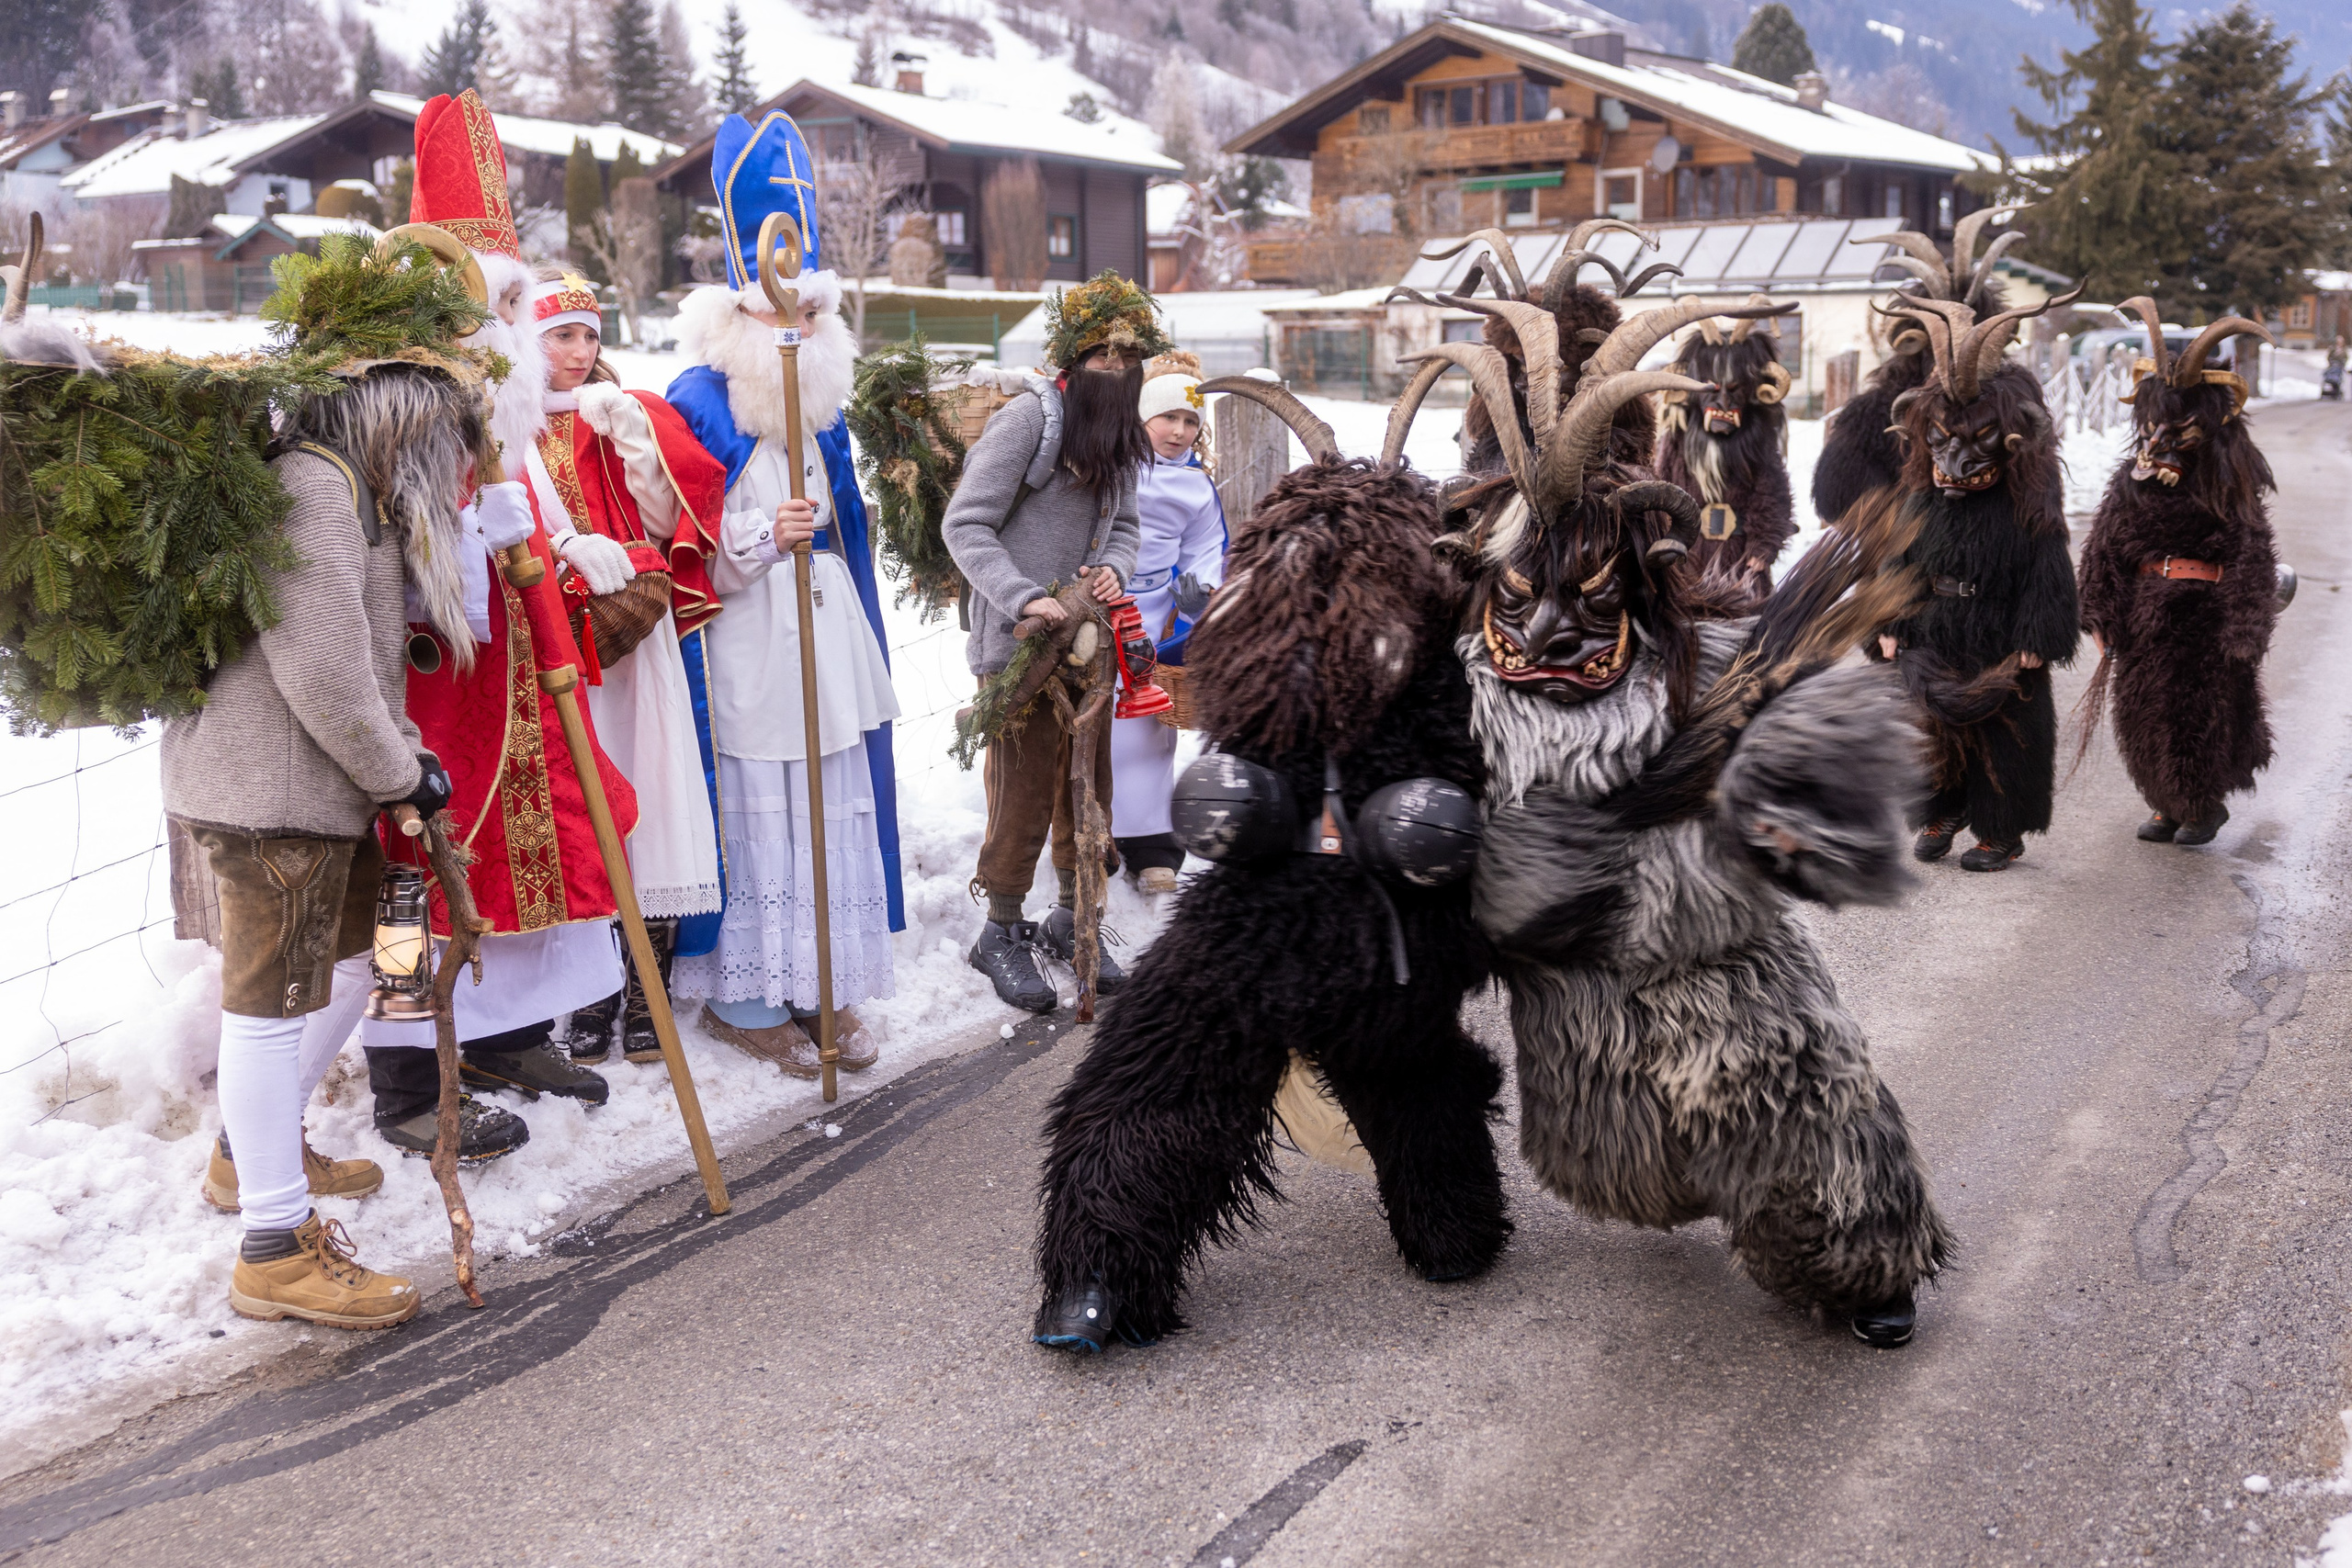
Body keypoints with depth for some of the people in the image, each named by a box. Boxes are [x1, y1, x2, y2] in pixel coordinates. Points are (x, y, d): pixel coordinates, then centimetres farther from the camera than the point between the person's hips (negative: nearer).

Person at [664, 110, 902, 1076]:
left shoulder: (821, 405, 14)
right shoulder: (699, 401, -8)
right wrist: (765, 538, -25)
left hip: (825, 628, 7)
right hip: (744, 643, -7)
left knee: (830, 807, 8)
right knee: (753, 812, -3)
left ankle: (822, 985, 19)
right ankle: (742, 995, 9)